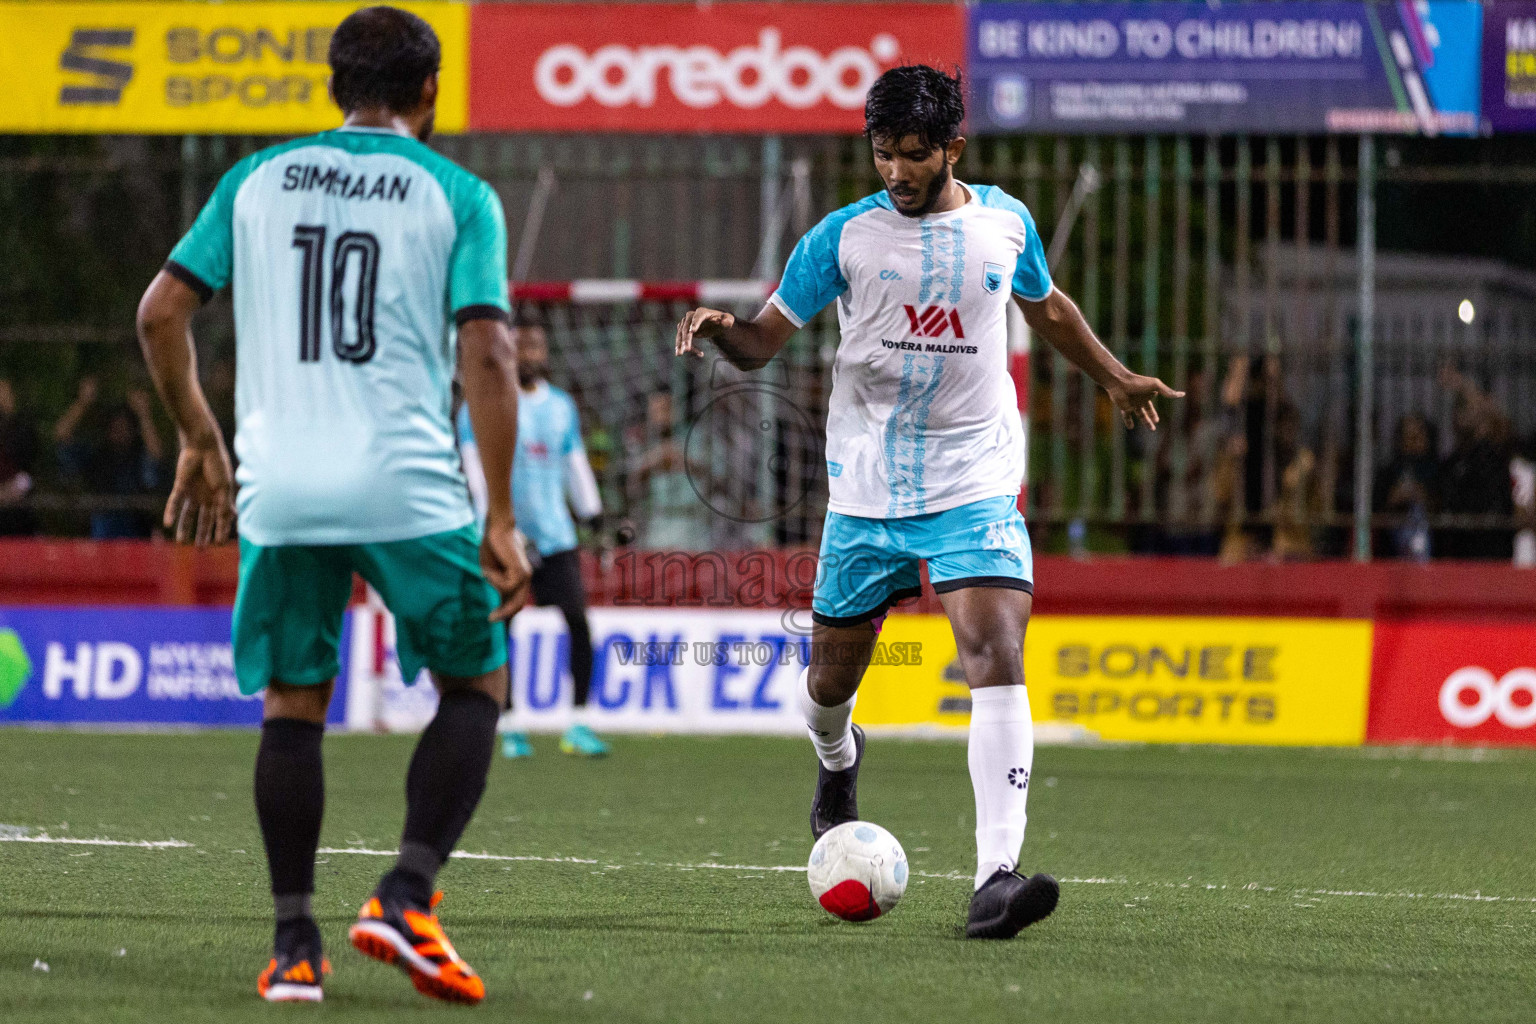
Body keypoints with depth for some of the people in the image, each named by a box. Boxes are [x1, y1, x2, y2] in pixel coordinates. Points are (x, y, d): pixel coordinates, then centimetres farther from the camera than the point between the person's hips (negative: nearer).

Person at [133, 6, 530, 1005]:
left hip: (281, 490, 3)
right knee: (476, 688, 12)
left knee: (293, 706, 12)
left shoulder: (257, 180, 12)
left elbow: (162, 312, 10)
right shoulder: (459, 196, 3)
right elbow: (487, 357, -6)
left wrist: (201, 440, 24)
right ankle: (407, 896, -4)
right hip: (410, 489, -3)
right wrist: (503, 521, -4)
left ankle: (294, 942, 7)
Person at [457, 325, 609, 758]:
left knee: (578, 619, -9)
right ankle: (511, 728, 10)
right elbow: (476, 467, -8)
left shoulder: (562, 406, 15)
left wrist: (594, 514, 13)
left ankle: (578, 724, -5)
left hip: (555, 536, 3)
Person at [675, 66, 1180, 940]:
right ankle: (839, 760, 49)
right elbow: (765, 341, -1)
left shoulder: (1005, 223, 4)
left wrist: (1116, 378, 32)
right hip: (866, 495, 0)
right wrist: (721, 329, -22)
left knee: (998, 661, -20)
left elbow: (1046, 306, 25)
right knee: (832, 677, 9)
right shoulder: (846, 236, -3)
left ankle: (996, 879, -27)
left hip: (976, 490, 0)